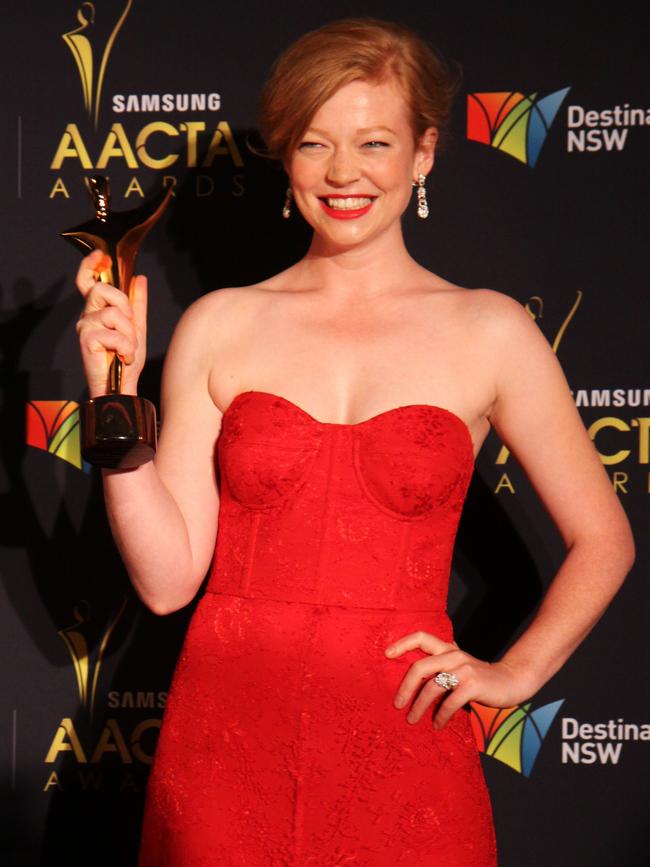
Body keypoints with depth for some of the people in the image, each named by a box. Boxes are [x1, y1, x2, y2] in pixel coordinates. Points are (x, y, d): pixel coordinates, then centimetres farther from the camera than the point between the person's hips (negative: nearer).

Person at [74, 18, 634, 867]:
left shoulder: (489, 333, 2)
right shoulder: (220, 327, 4)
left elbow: (603, 541, 11)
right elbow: (167, 578, -1)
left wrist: (514, 673, 2)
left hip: (404, 750, -1)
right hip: (229, 741, 1)